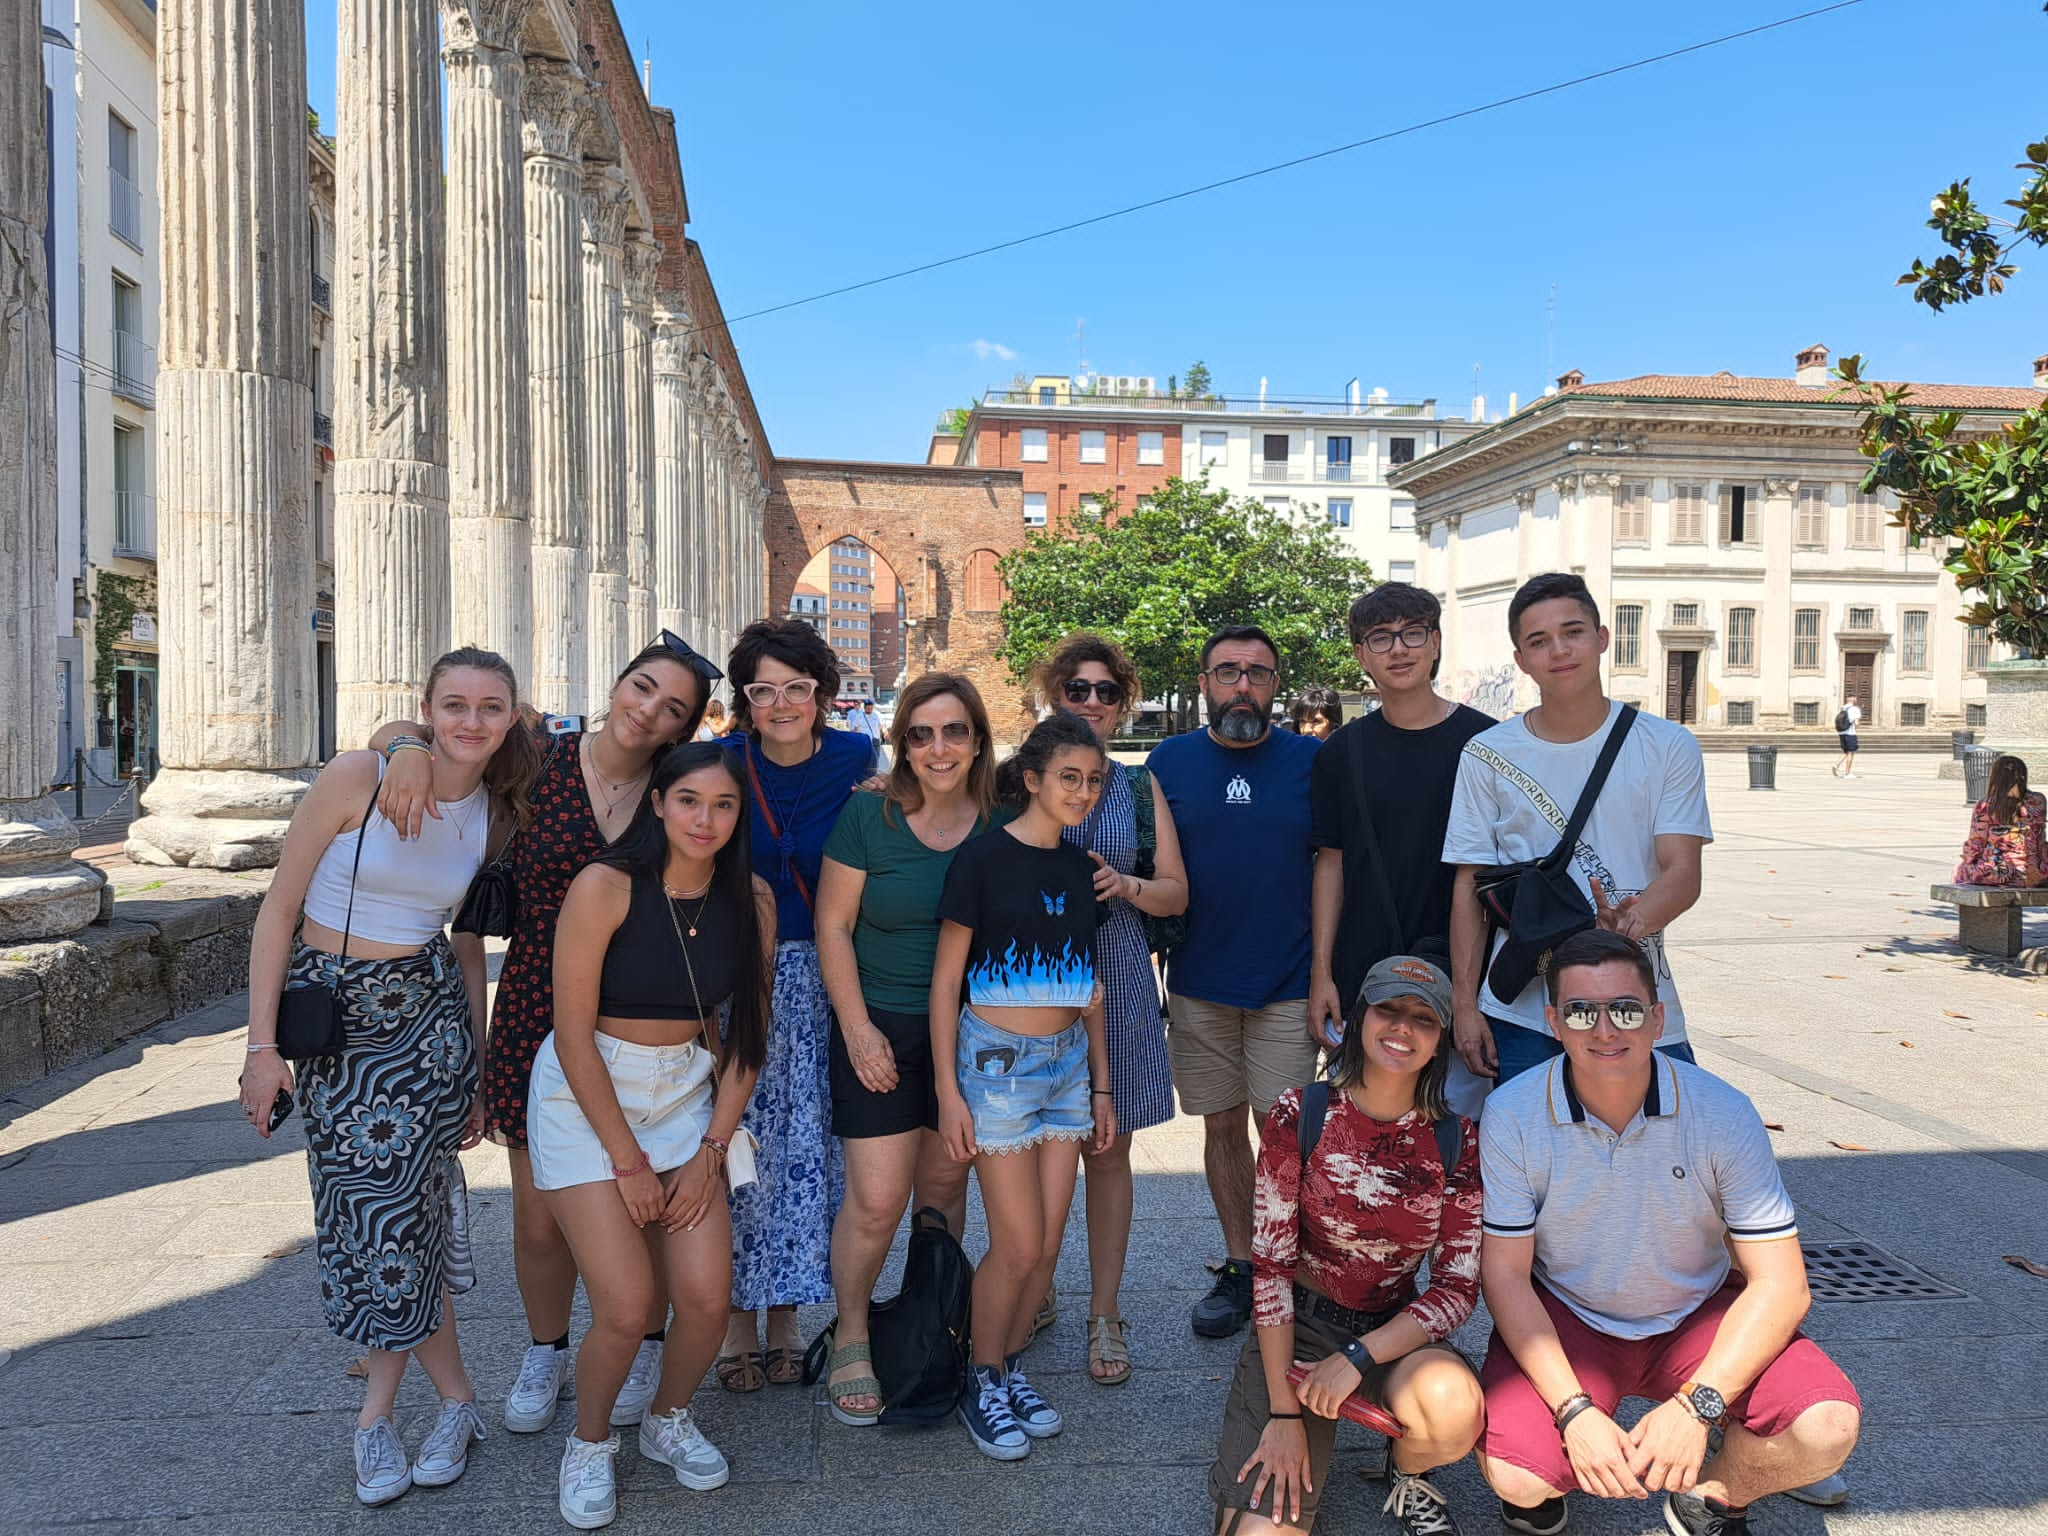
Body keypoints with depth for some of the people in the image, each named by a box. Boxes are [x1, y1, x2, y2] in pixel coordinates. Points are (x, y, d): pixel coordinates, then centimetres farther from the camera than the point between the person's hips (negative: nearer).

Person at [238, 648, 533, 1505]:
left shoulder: (495, 816, -1)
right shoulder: (357, 778, -13)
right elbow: (278, 909, -8)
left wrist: (479, 1067, 10)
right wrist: (262, 1045, -9)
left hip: (427, 1016, 1)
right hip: (326, 1013, -1)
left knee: (393, 1203, -2)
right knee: (360, 1207, 6)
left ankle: (378, 1413, 20)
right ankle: (455, 1398, 24)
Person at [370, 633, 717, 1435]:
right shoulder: (541, 757, -5)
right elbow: (396, 730, 0)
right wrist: (411, 751, -22)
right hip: (538, 1015, 0)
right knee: (539, 1212, 12)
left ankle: (644, 1348, 36)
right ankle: (546, 1352, 39)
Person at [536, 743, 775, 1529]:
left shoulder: (751, 899, -5)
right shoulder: (605, 886, -19)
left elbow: (747, 1032, 1)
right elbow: (573, 1034, -16)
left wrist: (712, 1149, -4)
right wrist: (628, 1161, -13)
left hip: (687, 1095, 4)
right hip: (586, 1095, -4)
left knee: (707, 1298, -4)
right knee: (626, 1308, -10)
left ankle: (668, 1418, 28)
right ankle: (590, 1442, 22)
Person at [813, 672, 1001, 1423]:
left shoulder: (1002, 826, -1)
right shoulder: (868, 816, -7)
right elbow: (833, 925, -5)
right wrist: (857, 1028, -9)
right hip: (881, 1029, -2)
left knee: (945, 1185, 12)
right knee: (877, 1199, -5)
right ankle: (850, 1341, 17)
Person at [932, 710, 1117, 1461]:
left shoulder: (1078, 867, 7)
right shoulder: (984, 856, -11)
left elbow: (1088, 987, 13)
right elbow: (945, 978, -9)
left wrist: (1102, 1086, 13)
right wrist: (948, 1090, -11)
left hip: (1068, 1062, 6)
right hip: (998, 1060, -6)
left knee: (1048, 1243, 9)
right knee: (1017, 1245, -2)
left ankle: (1011, 1366, 30)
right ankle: (982, 1382, 21)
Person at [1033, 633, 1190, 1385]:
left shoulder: (1141, 786, 9)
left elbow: (1176, 893, 8)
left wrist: (1126, 886, -11)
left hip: (1116, 977, 1)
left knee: (1108, 1150, 5)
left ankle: (1104, 1313, 18)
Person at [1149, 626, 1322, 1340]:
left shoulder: (1312, 759, 0)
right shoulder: (1170, 759, 3)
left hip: (1288, 984, -1)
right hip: (1198, 984, 2)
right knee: (1222, 1126, 11)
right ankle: (1238, 1266, 26)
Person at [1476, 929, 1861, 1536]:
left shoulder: (1722, 1113, -17)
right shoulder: (1512, 1115, -18)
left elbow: (1780, 1283, -15)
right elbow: (1505, 1274, -13)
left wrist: (1697, 1405, -27)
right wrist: (1575, 1412, -24)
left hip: (1698, 1316, 2)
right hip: (1563, 1318, -1)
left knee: (1827, 1429, -24)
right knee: (1515, 1478, -25)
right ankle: (1547, 1483, 15)